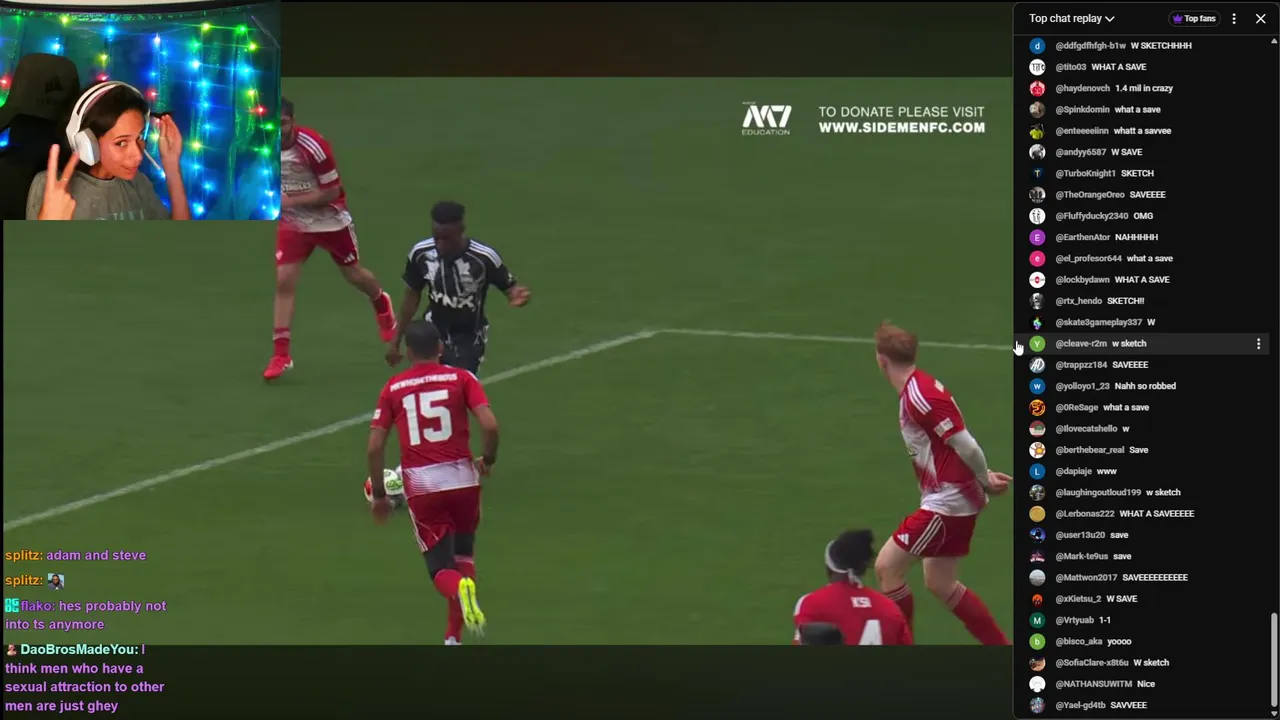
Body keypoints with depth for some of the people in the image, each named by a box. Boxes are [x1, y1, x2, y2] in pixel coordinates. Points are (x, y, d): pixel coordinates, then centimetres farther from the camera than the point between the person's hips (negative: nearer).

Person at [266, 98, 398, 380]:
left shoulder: (313, 146, -29)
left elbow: (332, 192, -24)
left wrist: (291, 201, -29)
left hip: (330, 220, -3)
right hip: (292, 223, 3)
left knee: (353, 274, 17)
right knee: (283, 281, -12)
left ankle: (382, 305, 52)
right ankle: (281, 354, -8)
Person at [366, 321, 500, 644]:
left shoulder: (393, 388, 5)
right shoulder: (461, 378, 1)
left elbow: (375, 446, 0)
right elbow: (490, 425, -11)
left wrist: (378, 494, 11)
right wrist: (488, 460, 9)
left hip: (420, 484, 0)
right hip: (462, 477, 0)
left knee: (441, 569, 7)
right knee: (463, 556, 23)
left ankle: (459, 589, -30)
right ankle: (454, 636, 15)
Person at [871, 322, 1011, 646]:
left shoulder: (919, 397, -22)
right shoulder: (917, 389, 10)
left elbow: (966, 446, -21)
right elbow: (958, 441, 15)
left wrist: (985, 482, -6)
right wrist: (984, 478, 7)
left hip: (946, 502, -10)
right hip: (953, 501, 10)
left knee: (887, 566, -3)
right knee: (940, 584, 16)